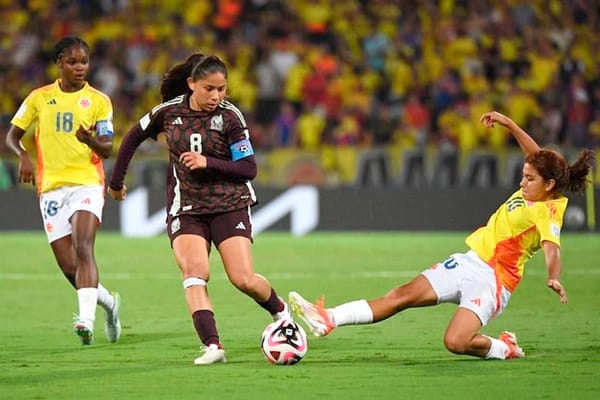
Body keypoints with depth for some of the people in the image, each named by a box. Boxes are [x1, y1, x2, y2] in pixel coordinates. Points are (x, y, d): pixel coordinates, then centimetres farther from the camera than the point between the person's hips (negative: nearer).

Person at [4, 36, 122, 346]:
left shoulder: (98, 100, 4)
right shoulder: (39, 98, 8)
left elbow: (107, 149, -3)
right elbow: (12, 136, 11)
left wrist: (90, 140, -26)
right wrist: (23, 155, -10)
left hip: (87, 184, -2)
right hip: (51, 188, 2)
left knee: (83, 249, -25)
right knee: (69, 267, -1)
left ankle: (86, 319, -34)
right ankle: (108, 302, 25)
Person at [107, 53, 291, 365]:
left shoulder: (230, 117, -8)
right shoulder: (169, 112, -1)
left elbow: (249, 168, -9)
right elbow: (133, 138, 16)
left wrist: (208, 163, -21)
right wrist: (116, 182, 21)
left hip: (229, 205, -2)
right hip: (185, 208, 2)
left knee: (244, 280, -10)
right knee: (195, 271, -23)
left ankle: (281, 311, 23)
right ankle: (212, 347, -29)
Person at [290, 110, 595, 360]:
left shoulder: (548, 212, -16)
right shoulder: (529, 192, 8)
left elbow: (552, 247, -36)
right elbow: (535, 155, 25)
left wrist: (553, 278, -54)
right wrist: (508, 124, 25)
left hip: (492, 279, -9)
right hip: (468, 261, 9)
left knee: (455, 342, -26)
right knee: (404, 294, -1)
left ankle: (505, 349, 3)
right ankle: (328, 320, -6)